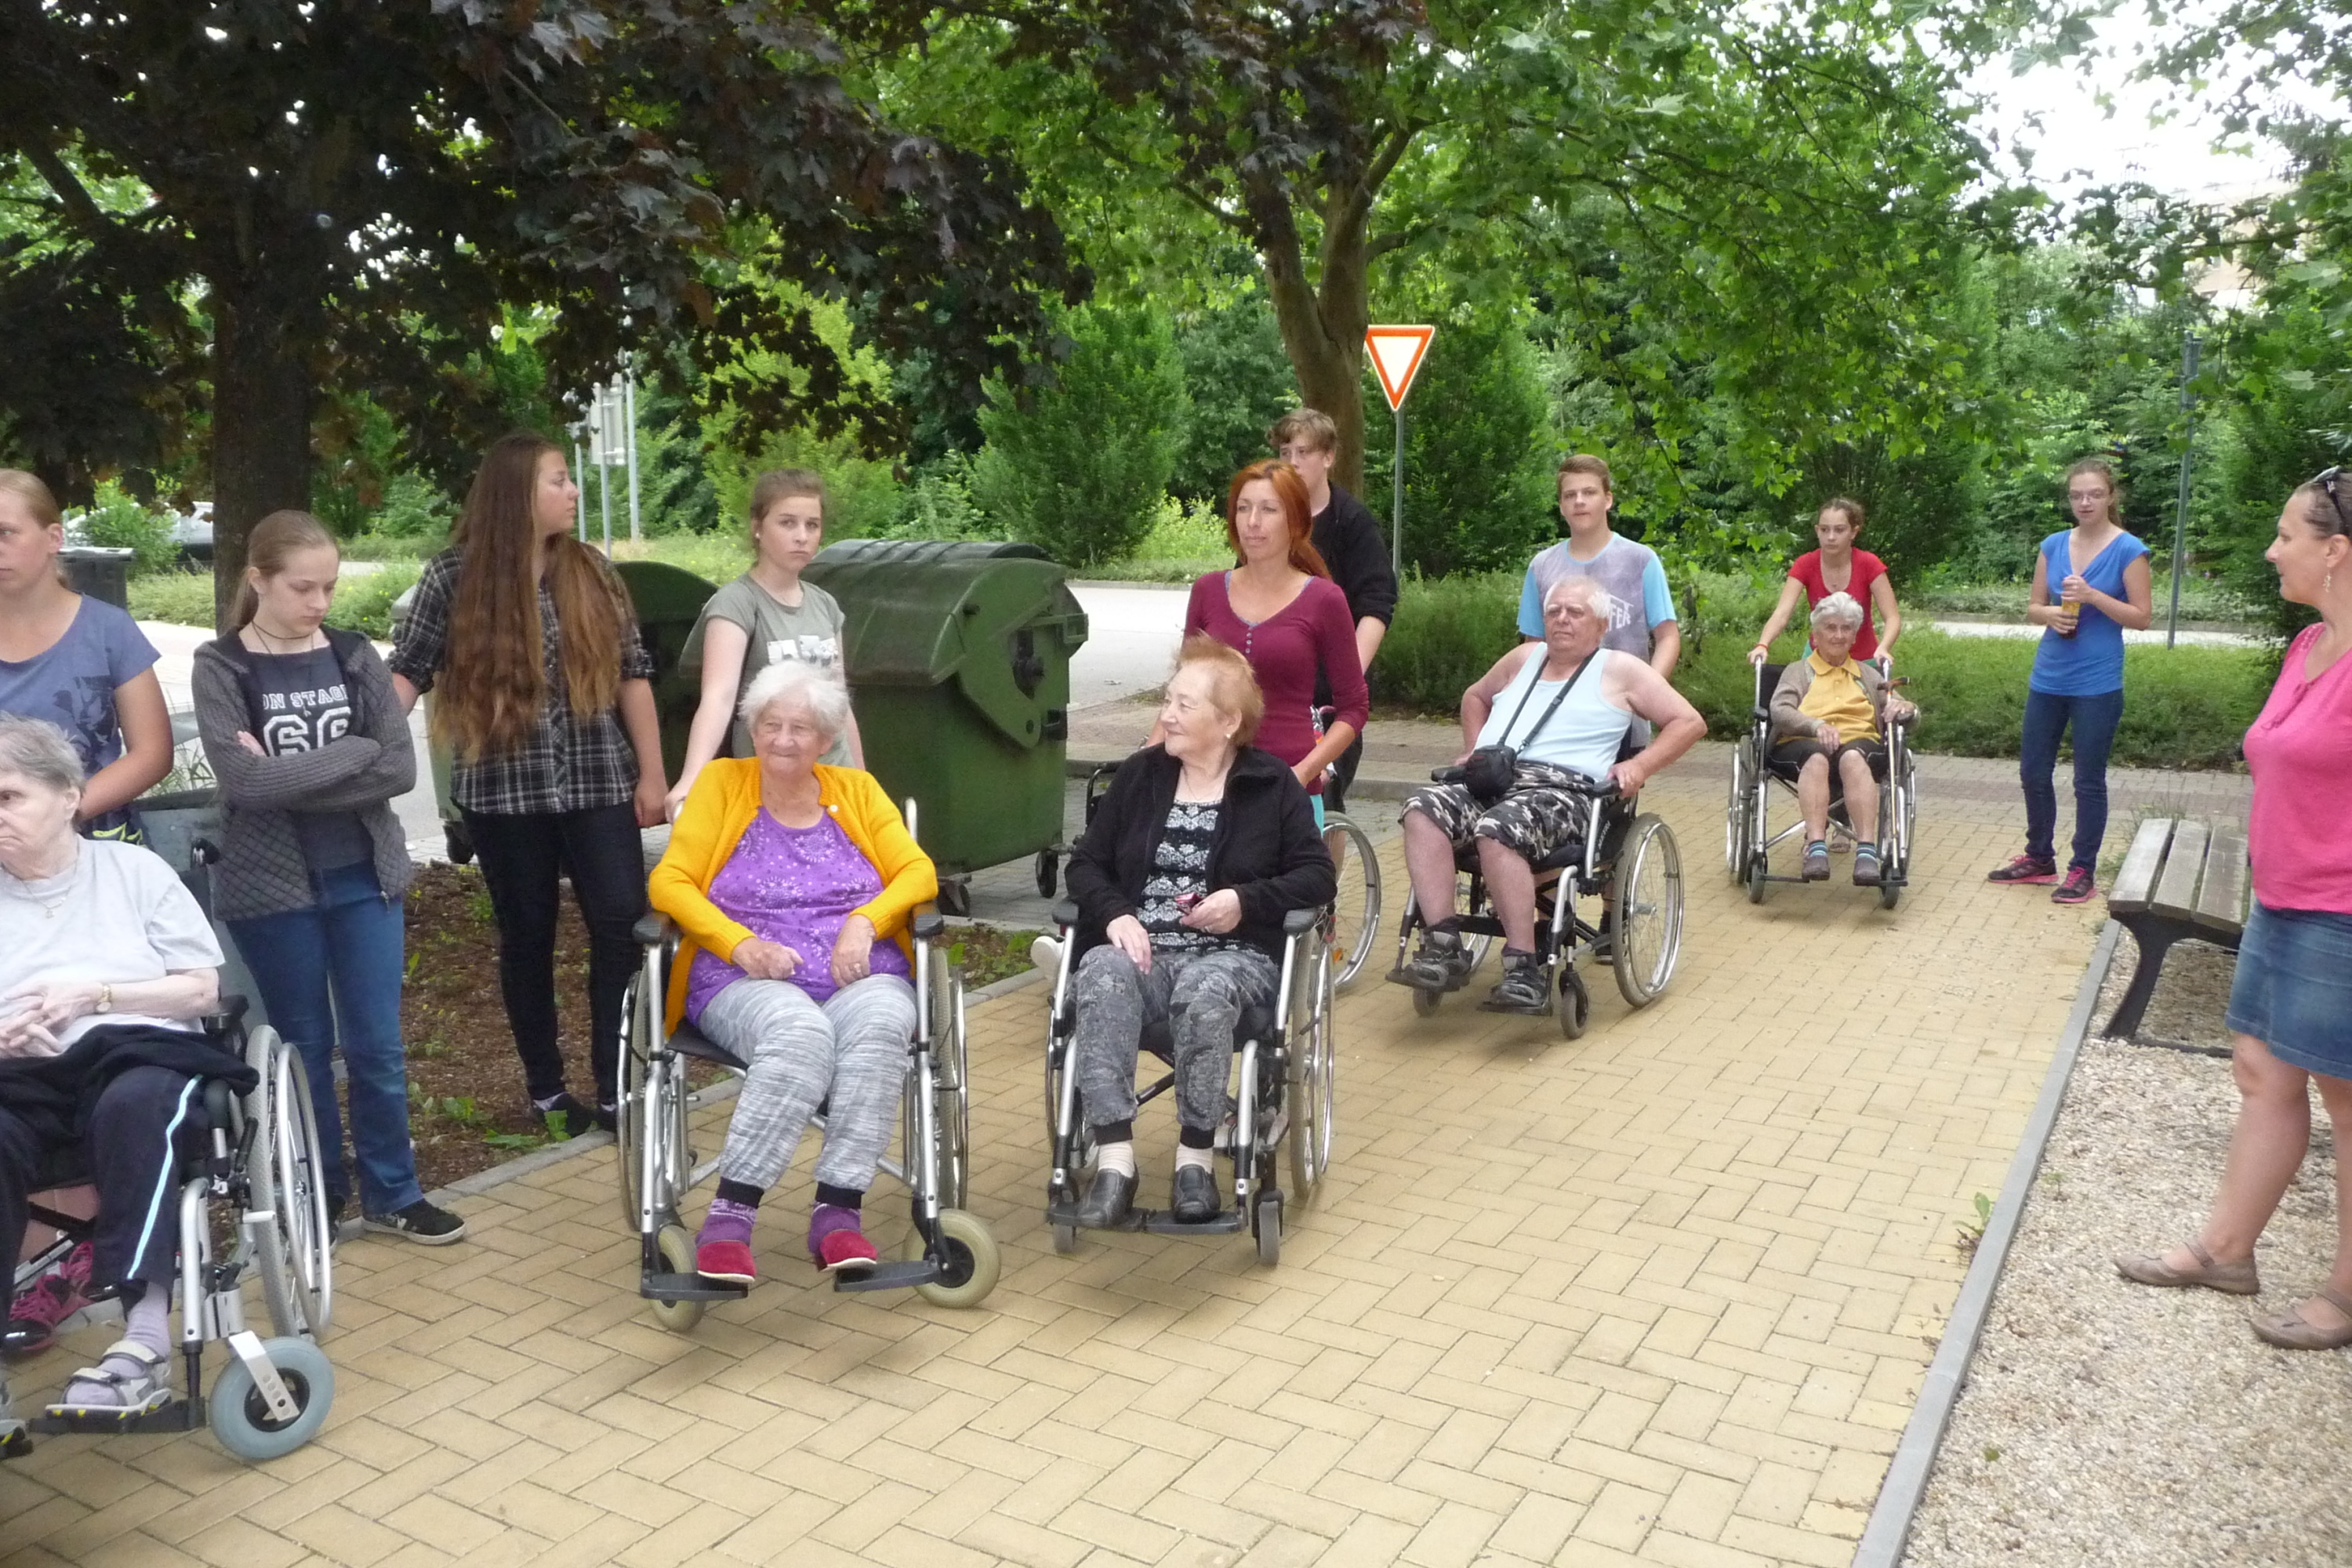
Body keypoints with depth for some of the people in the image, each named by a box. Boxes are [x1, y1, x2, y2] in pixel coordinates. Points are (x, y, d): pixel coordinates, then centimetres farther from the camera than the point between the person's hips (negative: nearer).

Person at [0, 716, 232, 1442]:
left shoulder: (132, 868, 13)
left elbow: (202, 989, 7)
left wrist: (91, 995, -6)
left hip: (139, 1056, -2)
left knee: (134, 1105, -39)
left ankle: (146, 1337, -44)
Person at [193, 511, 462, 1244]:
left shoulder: (354, 656, 2)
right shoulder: (220, 668, -5)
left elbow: (401, 769, -7)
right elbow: (244, 782, -18)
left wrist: (291, 781, -15)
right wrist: (354, 751, -15)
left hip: (365, 879, 2)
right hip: (272, 887, -2)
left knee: (378, 1047, 6)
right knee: (304, 1047, 10)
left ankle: (392, 1194, 20)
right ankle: (320, 1196, 26)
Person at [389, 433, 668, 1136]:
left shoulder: (590, 571, 5)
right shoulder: (453, 577, -2)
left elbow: (632, 674, 7)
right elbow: (408, 671, -3)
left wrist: (651, 772, 5)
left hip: (597, 782, 2)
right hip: (504, 789, -2)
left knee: (624, 925, -5)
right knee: (527, 938, 8)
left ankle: (615, 1091, 4)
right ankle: (547, 1090, 22)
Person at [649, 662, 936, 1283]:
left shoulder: (858, 790, 18)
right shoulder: (722, 782, 13)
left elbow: (918, 872, 9)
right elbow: (670, 881, 3)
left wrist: (865, 921, -12)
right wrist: (741, 943, -13)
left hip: (860, 980, 2)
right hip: (747, 987, -1)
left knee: (880, 1023, -35)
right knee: (800, 1031, -37)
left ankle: (836, 1211, -33)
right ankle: (729, 1218, -33)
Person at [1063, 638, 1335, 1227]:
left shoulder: (1272, 784, 6)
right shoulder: (1140, 774, 14)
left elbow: (1319, 876, 2)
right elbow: (1086, 863, 13)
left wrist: (1245, 901, -14)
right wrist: (1115, 914, -8)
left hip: (1234, 954, -2)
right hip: (1142, 950, 3)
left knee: (1205, 991, -38)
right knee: (1100, 975, -33)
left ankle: (1195, 1155, -20)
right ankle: (1114, 1157, -35)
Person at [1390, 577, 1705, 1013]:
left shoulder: (1618, 669, 14)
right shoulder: (1524, 658, 28)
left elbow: (1689, 722, 10)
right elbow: (1474, 697, 45)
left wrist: (1639, 767, -3)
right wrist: (1472, 749, 28)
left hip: (1562, 791, -5)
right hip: (1490, 782, 5)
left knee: (1497, 828, -38)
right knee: (1423, 807, -27)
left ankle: (1524, 972, -35)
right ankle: (1444, 948, -30)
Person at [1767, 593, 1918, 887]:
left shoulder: (1867, 675, 31)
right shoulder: (1798, 671, 23)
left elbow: (1899, 707, 22)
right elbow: (1780, 711, 4)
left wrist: (1903, 708, -4)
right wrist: (1817, 726, -16)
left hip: (1860, 743, 1)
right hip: (1802, 744, -1)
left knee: (1852, 756, -38)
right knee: (1817, 757, -40)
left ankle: (1867, 851, -51)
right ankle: (1816, 848, -53)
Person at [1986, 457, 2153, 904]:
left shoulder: (2128, 550, -7)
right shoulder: (2054, 545, 7)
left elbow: (2142, 616, -7)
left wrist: (2093, 596, -20)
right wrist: (2050, 614, -12)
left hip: (2097, 685, -5)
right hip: (2048, 679, 5)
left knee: (2088, 781, 3)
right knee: (2033, 772, 11)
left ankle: (2083, 871, 14)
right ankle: (2040, 858, 27)